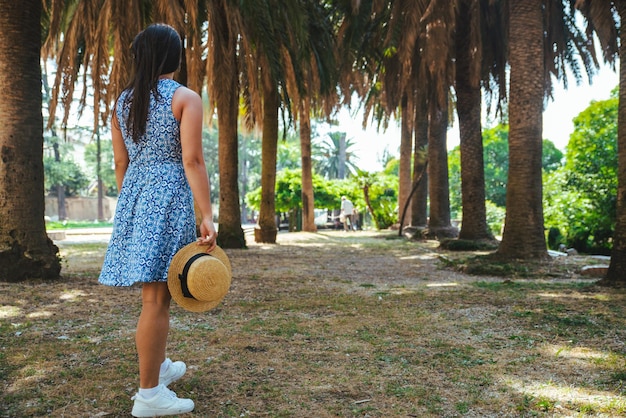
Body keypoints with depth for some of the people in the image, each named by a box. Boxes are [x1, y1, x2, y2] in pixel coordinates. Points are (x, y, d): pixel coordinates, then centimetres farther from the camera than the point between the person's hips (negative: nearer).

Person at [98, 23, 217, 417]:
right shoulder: (186, 98, -6)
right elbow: (192, 161, -16)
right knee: (157, 295, -4)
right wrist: (207, 216, -17)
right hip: (170, 197, -7)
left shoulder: (122, 102, 13)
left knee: (156, 288, 19)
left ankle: (160, 366, 35)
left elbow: (121, 164, 14)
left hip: (134, 196, 7)